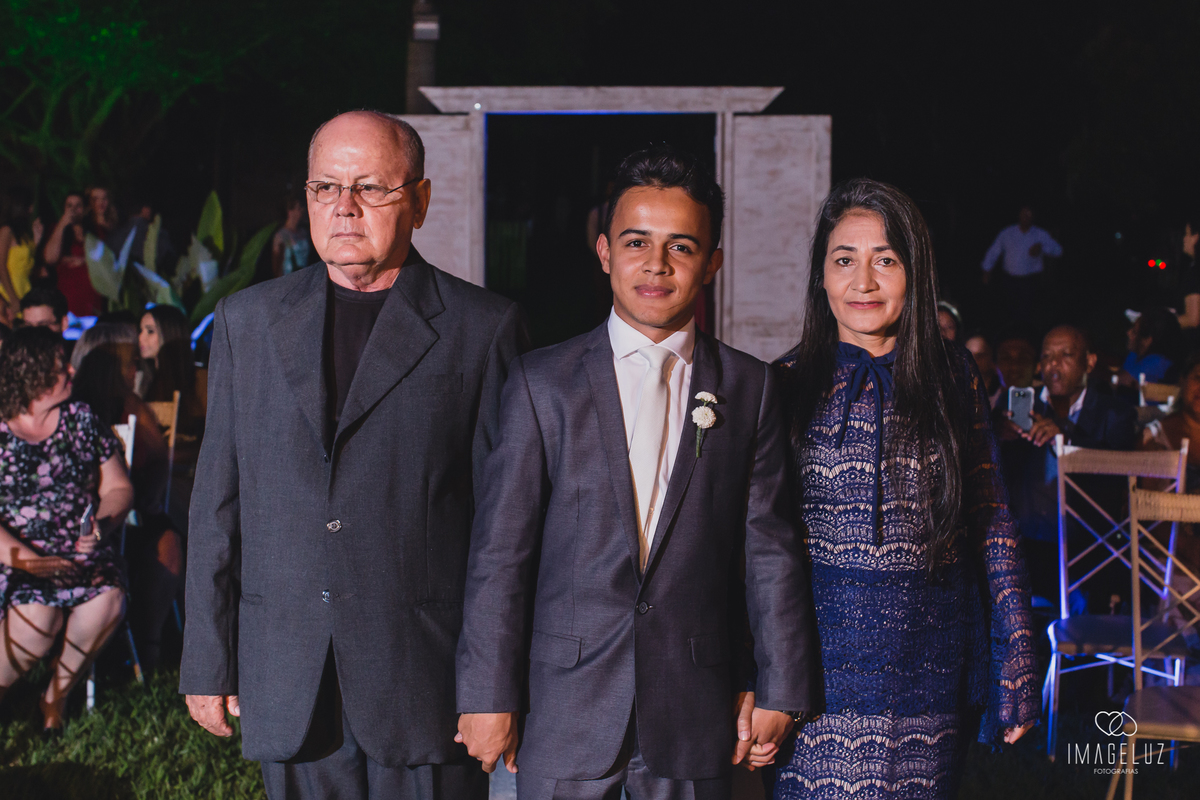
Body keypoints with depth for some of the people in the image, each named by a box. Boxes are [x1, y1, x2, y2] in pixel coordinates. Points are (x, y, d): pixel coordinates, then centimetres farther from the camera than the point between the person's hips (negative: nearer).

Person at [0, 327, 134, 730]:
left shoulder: (80, 418, 11)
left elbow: (117, 488, 12)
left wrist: (102, 522, -10)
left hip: (79, 548, 4)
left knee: (107, 599, -28)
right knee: (37, 616, -33)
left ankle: (56, 695, -7)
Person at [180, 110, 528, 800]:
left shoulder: (484, 327, 0)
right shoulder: (248, 321, 10)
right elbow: (219, 503, 11)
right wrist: (209, 663, 7)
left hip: (428, 684, -3)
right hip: (287, 688, 3)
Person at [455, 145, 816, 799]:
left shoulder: (749, 388, 5)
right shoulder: (541, 383, 0)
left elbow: (771, 551, 6)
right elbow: (499, 553, -1)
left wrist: (779, 690, 4)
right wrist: (488, 697, -4)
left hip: (694, 721, 1)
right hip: (566, 716, -1)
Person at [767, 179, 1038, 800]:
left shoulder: (953, 377, 3)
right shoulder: (790, 384, 1)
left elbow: (993, 521, 5)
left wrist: (1016, 666, 1)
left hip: (930, 668, 1)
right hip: (817, 660, -1)